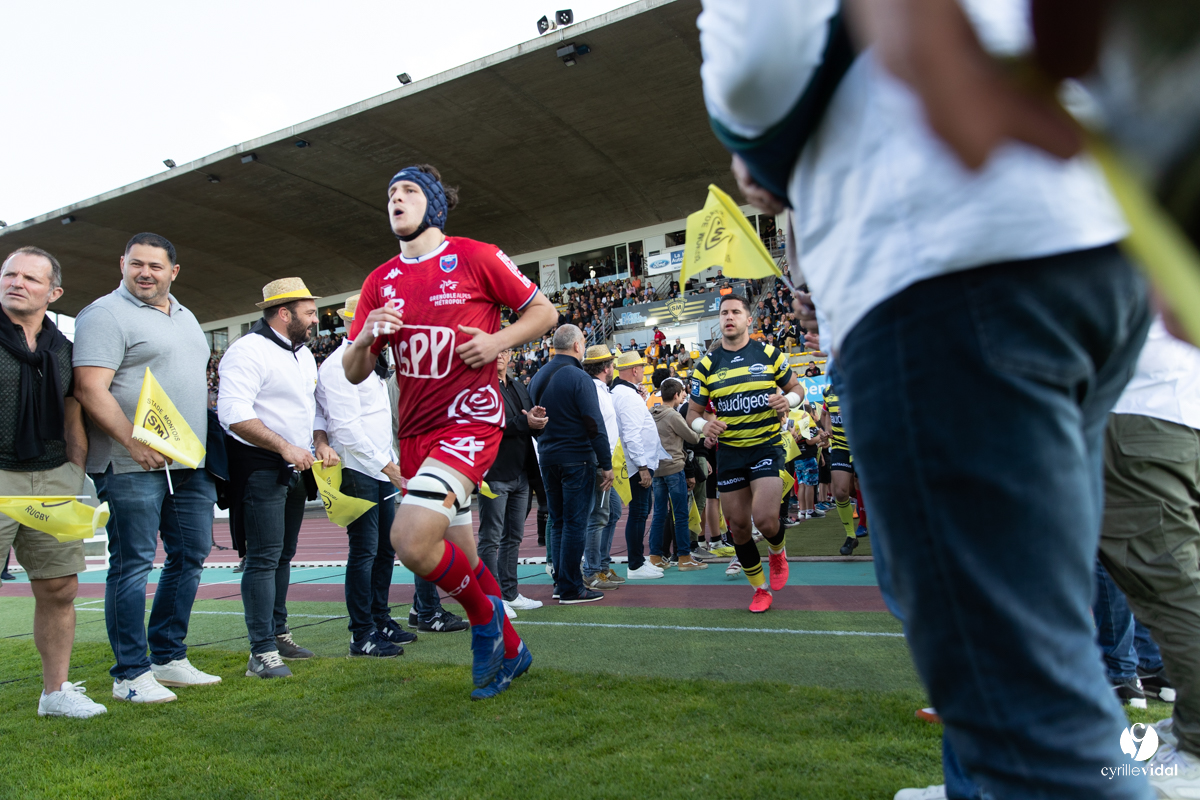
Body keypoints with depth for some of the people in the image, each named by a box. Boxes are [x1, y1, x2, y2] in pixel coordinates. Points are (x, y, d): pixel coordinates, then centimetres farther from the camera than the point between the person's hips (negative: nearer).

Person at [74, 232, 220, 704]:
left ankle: (168, 658, 23)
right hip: (133, 465, -8)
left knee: (190, 557, 10)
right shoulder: (105, 315, -5)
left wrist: (204, 446, 16)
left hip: (191, 463, 8)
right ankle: (130, 674, 9)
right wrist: (135, 443, -23)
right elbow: (90, 389, -15)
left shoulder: (184, 317, 19)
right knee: (133, 564, -1)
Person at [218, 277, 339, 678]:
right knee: (264, 558, -8)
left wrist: (322, 444, 6)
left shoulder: (303, 354, 16)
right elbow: (234, 414, -23)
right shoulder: (248, 351, -13)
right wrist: (285, 447, -24)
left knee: (284, 555, 15)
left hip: (296, 469, 9)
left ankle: (279, 633, 27)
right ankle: (262, 652, -3)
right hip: (261, 468, -9)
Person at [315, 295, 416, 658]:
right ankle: (362, 635, 4)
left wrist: (394, 463, 18)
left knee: (384, 549, 14)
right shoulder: (339, 366, -12)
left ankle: (381, 621, 26)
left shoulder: (370, 364, 18)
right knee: (364, 551, -5)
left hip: (382, 472, 9)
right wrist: (387, 464, -20)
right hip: (358, 473, -9)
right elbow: (345, 427, -19)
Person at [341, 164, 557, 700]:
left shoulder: (474, 257, -1)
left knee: (410, 538, -23)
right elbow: (354, 374, 12)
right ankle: (508, 650, 35)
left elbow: (543, 311, 4)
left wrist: (496, 341, -13)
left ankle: (485, 617, 6)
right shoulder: (380, 281, 12)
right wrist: (365, 337, -10)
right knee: (459, 556, 13)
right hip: (415, 431, 6)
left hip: (470, 419, -6)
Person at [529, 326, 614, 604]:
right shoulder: (578, 377, -13)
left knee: (557, 522, 14)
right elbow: (594, 424, -16)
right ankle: (570, 589, 3)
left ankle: (561, 581, 20)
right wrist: (606, 464, -11)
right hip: (577, 459, -7)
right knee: (575, 523, -2)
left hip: (547, 459, 7)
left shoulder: (538, 378, 10)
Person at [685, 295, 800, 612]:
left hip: (767, 446, -2)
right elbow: (693, 412, 6)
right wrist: (704, 425, -17)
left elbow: (796, 387, 11)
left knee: (764, 519, -18)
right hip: (729, 452, 2)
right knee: (738, 527, 6)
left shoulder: (769, 354, 1)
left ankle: (777, 552, 20)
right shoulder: (707, 365, 3)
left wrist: (787, 400, -12)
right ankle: (761, 589, 28)